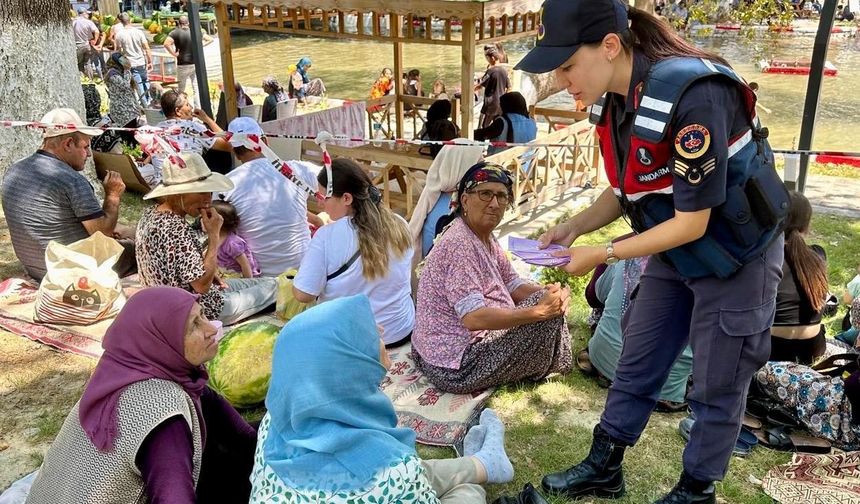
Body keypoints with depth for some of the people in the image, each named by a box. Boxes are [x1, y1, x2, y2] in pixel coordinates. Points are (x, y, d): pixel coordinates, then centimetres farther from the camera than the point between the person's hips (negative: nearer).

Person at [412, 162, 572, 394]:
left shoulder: (486, 237, 6)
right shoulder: (459, 244, -25)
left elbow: (514, 285, 7)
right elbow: (473, 317, -32)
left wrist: (549, 293, -13)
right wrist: (539, 310, -31)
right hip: (455, 366, -10)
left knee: (549, 299, 14)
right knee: (548, 313, -12)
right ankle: (537, 371, 12)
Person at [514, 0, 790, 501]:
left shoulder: (693, 95, -32)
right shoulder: (614, 98, -8)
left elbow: (692, 223, -27)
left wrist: (602, 255, -21)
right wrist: (573, 227, -9)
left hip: (737, 255, -7)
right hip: (676, 252, 8)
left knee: (717, 384, 8)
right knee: (636, 365, 15)